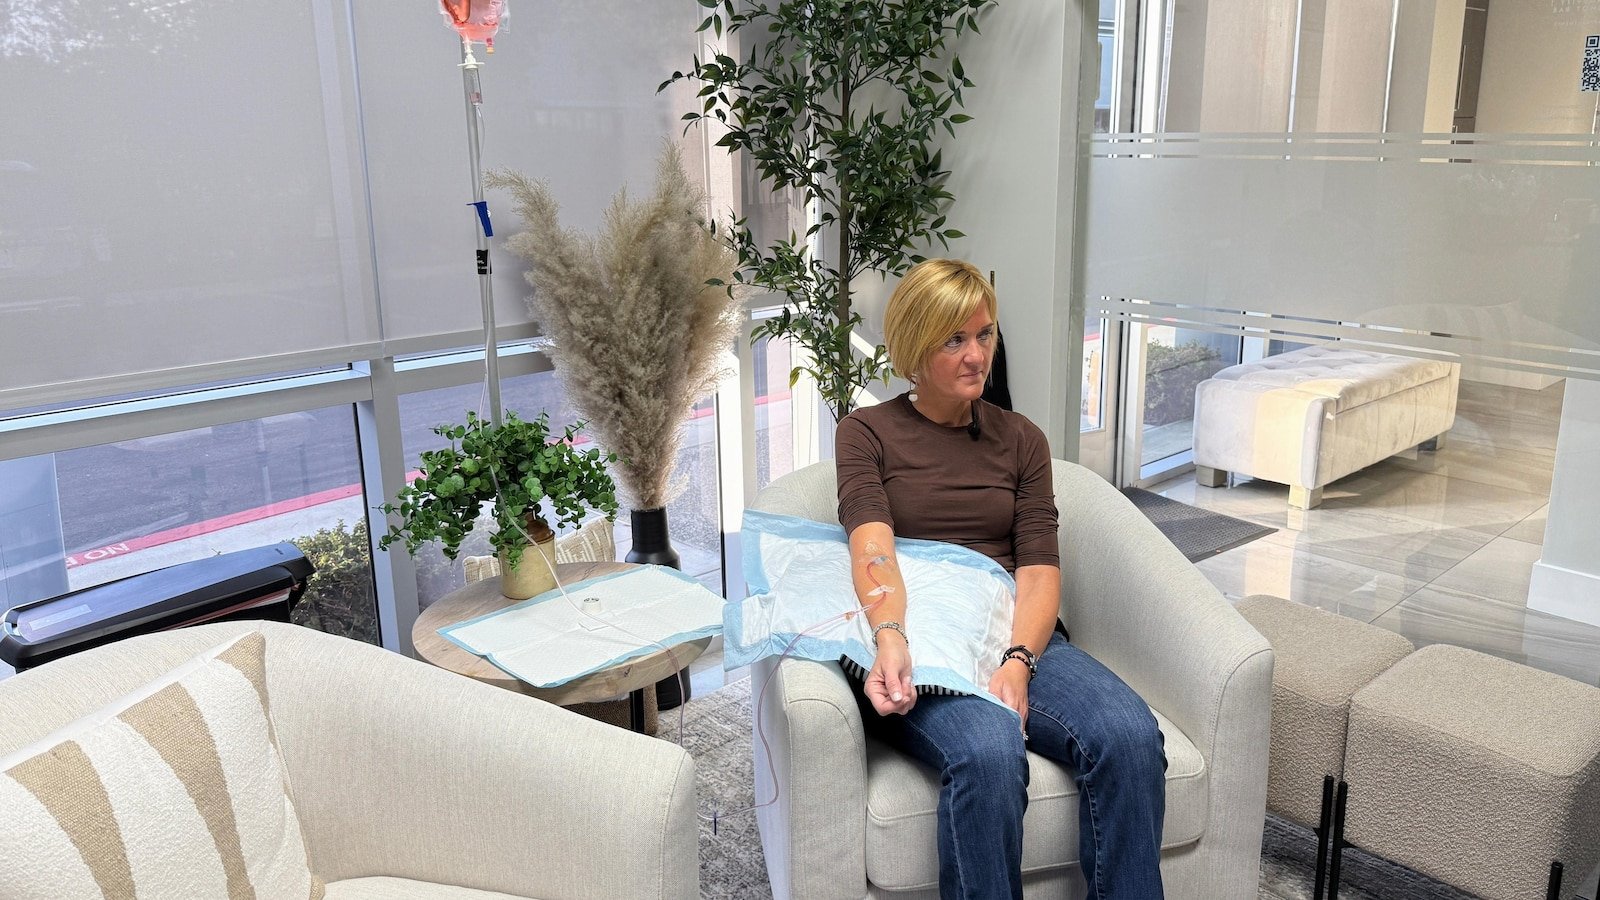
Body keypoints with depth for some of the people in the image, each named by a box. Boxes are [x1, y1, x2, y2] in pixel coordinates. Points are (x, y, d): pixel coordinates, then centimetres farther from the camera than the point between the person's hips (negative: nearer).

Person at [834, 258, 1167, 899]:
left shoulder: (1021, 440, 17)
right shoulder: (866, 433, 8)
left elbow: (1040, 569, 4)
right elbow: (873, 547, -10)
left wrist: (1018, 661, -16)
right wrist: (891, 639, -30)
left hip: (1017, 635, 3)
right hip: (916, 645, -3)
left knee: (1130, 737, -27)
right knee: (988, 754, -36)